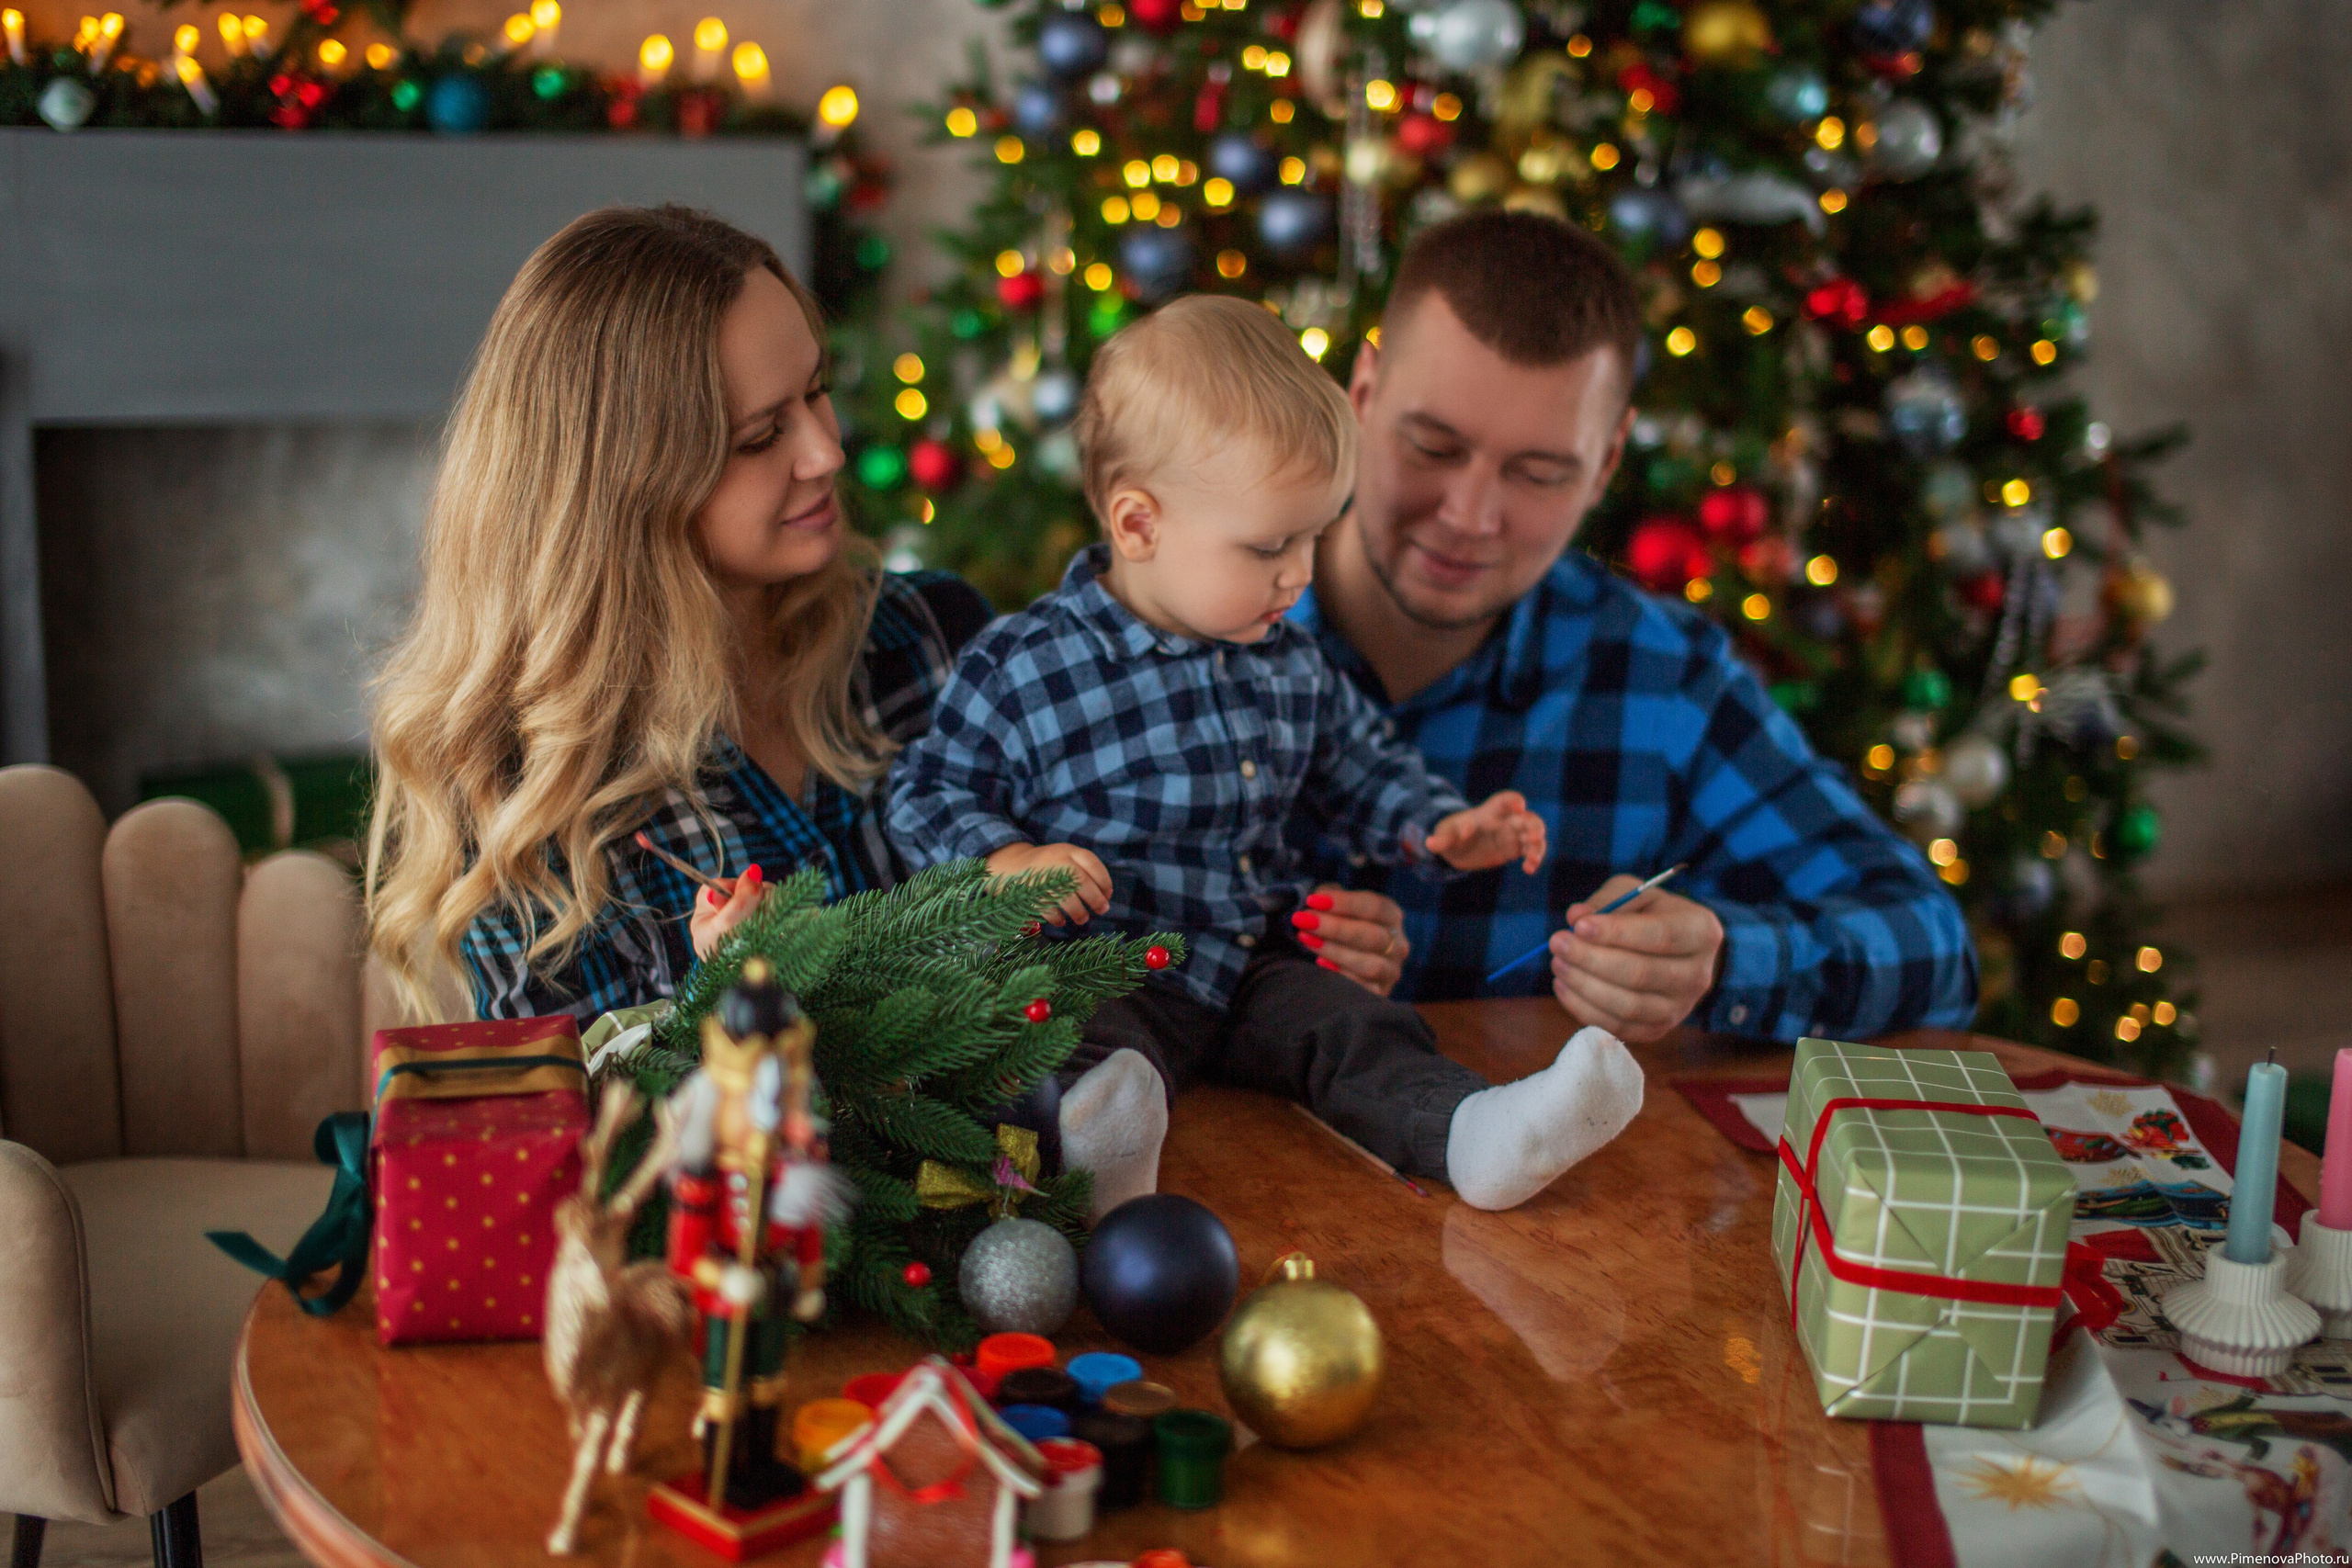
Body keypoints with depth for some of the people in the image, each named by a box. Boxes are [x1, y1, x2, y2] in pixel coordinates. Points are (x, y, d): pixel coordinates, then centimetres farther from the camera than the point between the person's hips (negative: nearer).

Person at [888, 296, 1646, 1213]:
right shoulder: (1024, 667, -8)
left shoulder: (1290, 664, 11)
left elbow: (1356, 771, 26)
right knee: (1098, 1051, -36)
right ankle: (1097, 1141, -64)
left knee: (1358, 1027, -18)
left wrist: (1441, 829, 9)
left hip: (1254, 966, 6)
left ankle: (1476, 1136, -39)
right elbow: (928, 795, -2)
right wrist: (1006, 862, -21)